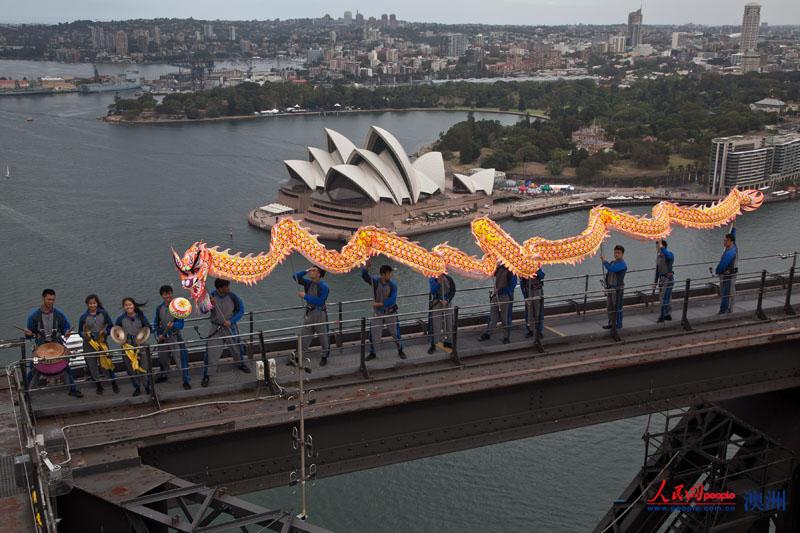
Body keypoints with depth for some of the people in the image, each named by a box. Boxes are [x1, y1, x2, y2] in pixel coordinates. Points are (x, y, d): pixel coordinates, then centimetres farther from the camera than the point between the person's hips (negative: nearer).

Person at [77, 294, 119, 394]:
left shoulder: (103, 313, 0)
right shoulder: (84, 317, 0)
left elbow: (111, 326, 3)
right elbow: (80, 331, 7)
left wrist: (105, 332, -14)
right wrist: (85, 335, -14)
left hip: (102, 341, -1)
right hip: (89, 344, 1)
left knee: (107, 362, -6)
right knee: (92, 365, 5)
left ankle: (114, 383, 9)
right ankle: (99, 385, 21)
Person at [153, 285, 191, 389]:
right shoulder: (159, 308, 0)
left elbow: (181, 324, -16)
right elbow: (156, 323, 12)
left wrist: (173, 324, -36)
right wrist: (158, 335, -1)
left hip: (175, 337, -5)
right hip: (163, 337, 5)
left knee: (181, 358, -10)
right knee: (162, 358, 20)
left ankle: (186, 381, -3)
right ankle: (163, 376, 45)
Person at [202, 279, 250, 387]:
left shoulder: (232, 296, -14)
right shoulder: (211, 296, -14)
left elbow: (240, 311, -4)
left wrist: (231, 321, -16)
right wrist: (209, 304, -34)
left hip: (230, 326, 1)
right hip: (216, 327, -1)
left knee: (237, 346, 19)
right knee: (211, 350, -7)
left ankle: (242, 364, 48)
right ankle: (207, 375, 6)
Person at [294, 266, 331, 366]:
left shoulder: (324, 287, -17)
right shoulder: (308, 283, 1)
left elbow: (319, 302, -24)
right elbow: (296, 277, 2)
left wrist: (305, 296, -23)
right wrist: (306, 271, -10)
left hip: (320, 314, -5)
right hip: (309, 313, 5)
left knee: (323, 337, 9)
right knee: (303, 336, 10)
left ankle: (324, 357, 25)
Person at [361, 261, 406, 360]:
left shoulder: (392, 284, -15)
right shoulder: (375, 281, -11)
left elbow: (392, 300, -21)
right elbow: (364, 276, -24)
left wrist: (379, 304, -25)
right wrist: (366, 266, -40)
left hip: (390, 312, -1)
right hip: (377, 312, 1)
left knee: (395, 332, 8)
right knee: (374, 333, 5)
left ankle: (400, 351, 28)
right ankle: (373, 353, 22)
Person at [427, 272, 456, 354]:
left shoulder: (449, 279, -5)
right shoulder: (432, 279, -11)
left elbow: (453, 290, -2)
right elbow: (432, 290, -22)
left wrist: (447, 300, -14)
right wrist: (439, 282, -31)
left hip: (447, 302, 3)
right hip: (436, 303, -3)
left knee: (448, 322, 13)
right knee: (435, 324, -5)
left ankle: (446, 341, 31)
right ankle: (433, 345, 1)